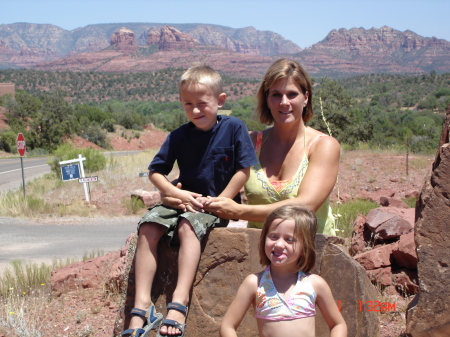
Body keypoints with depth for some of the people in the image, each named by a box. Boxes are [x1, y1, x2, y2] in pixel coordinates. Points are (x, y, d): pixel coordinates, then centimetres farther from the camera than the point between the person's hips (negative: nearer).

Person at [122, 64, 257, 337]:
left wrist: (219, 201, -13)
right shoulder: (179, 135, 2)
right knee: (148, 227, -21)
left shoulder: (234, 128, -6)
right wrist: (180, 195, -9)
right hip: (185, 200, 4)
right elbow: (155, 172, 6)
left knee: (187, 225, -34)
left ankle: (180, 301, -38)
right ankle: (142, 304, -25)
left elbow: (243, 170, -7)